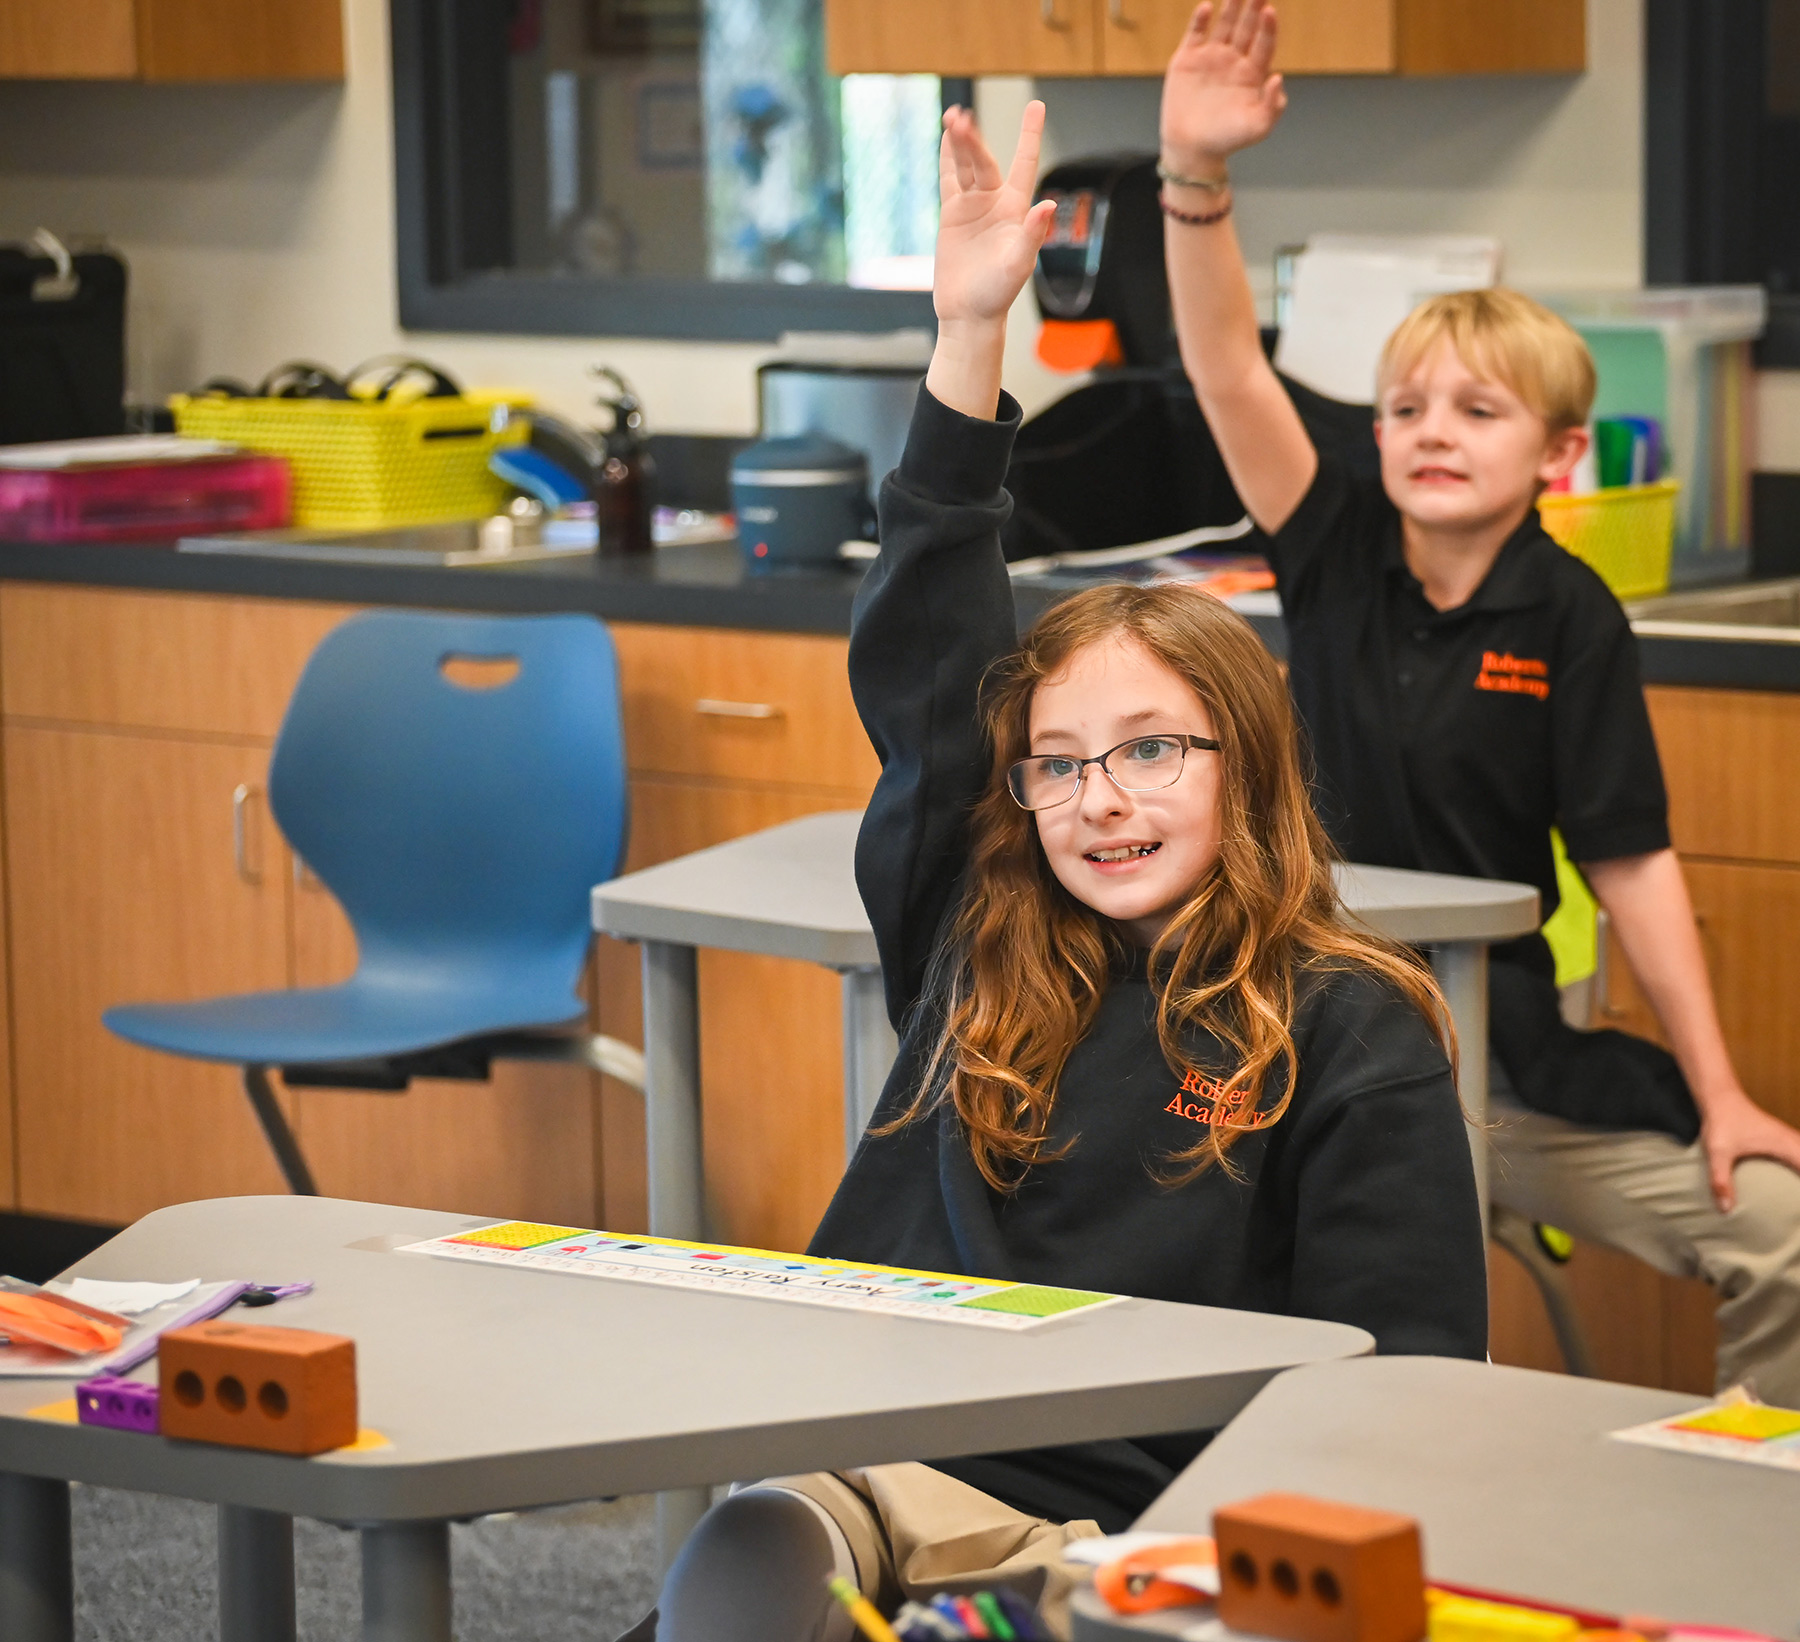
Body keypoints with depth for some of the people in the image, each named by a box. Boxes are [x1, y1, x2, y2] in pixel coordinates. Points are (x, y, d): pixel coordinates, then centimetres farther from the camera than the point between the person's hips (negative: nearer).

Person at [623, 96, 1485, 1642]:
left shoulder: (1349, 1035, 4)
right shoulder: (976, 947, 16)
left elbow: (1399, 1383, 1)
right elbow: (919, 663, 17)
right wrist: (970, 339, 13)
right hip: (878, 1468, 3)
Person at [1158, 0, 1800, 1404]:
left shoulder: (1570, 619, -7)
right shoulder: (1340, 552, -1)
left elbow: (1632, 862, -6)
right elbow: (1225, 368, -14)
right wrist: (1196, 175, -29)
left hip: (1503, 1052, -1)